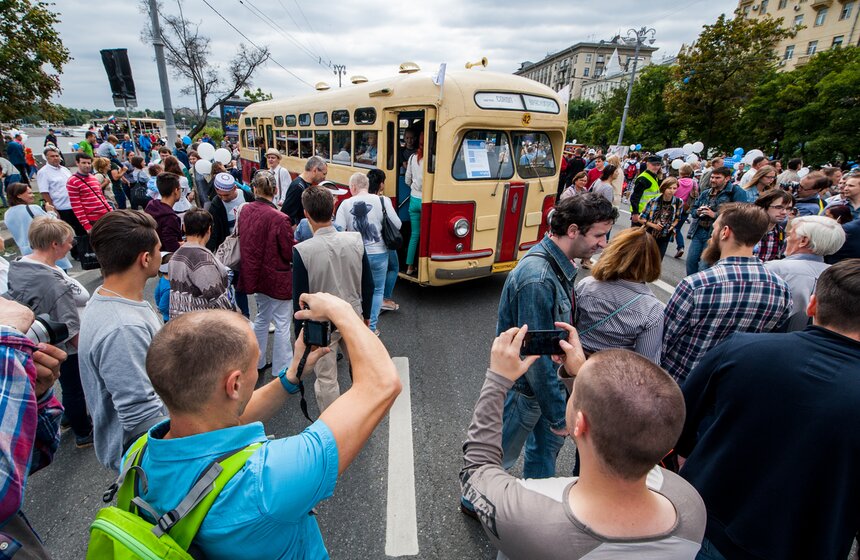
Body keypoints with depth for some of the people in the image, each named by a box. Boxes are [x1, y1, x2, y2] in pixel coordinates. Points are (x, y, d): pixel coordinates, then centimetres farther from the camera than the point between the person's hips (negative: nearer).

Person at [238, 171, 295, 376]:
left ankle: (258, 361, 37)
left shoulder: (245, 210, -5)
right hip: (278, 278, -7)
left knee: (262, 317, 24)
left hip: (255, 273, 7)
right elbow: (289, 253, -16)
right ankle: (281, 369, 18)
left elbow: (244, 241, 8)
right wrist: (293, 237, 1)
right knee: (282, 324, 7)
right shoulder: (279, 218, -25)